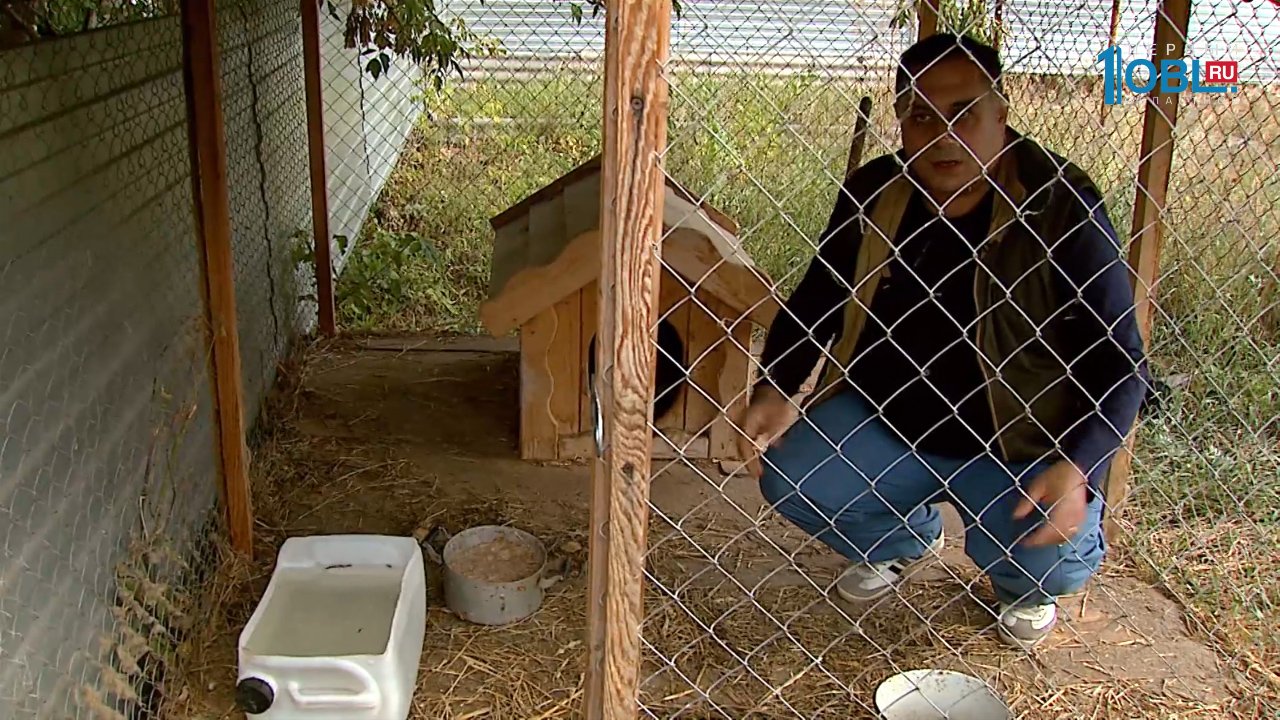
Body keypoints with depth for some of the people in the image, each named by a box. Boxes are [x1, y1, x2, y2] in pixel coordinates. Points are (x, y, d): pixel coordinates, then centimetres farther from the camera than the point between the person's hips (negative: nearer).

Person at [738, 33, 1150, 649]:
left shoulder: (1062, 210, -16)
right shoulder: (873, 194, -5)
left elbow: (1121, 361, -12)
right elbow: (814, 302, 6)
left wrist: (1079, 469, -25)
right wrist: (775, 389, -11)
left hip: (1019, 443, -3)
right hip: (886, 420, 4)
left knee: (1055, 561, -26)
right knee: (790, 479, -17)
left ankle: (1021, 585, 18)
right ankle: (905, 542, 18)